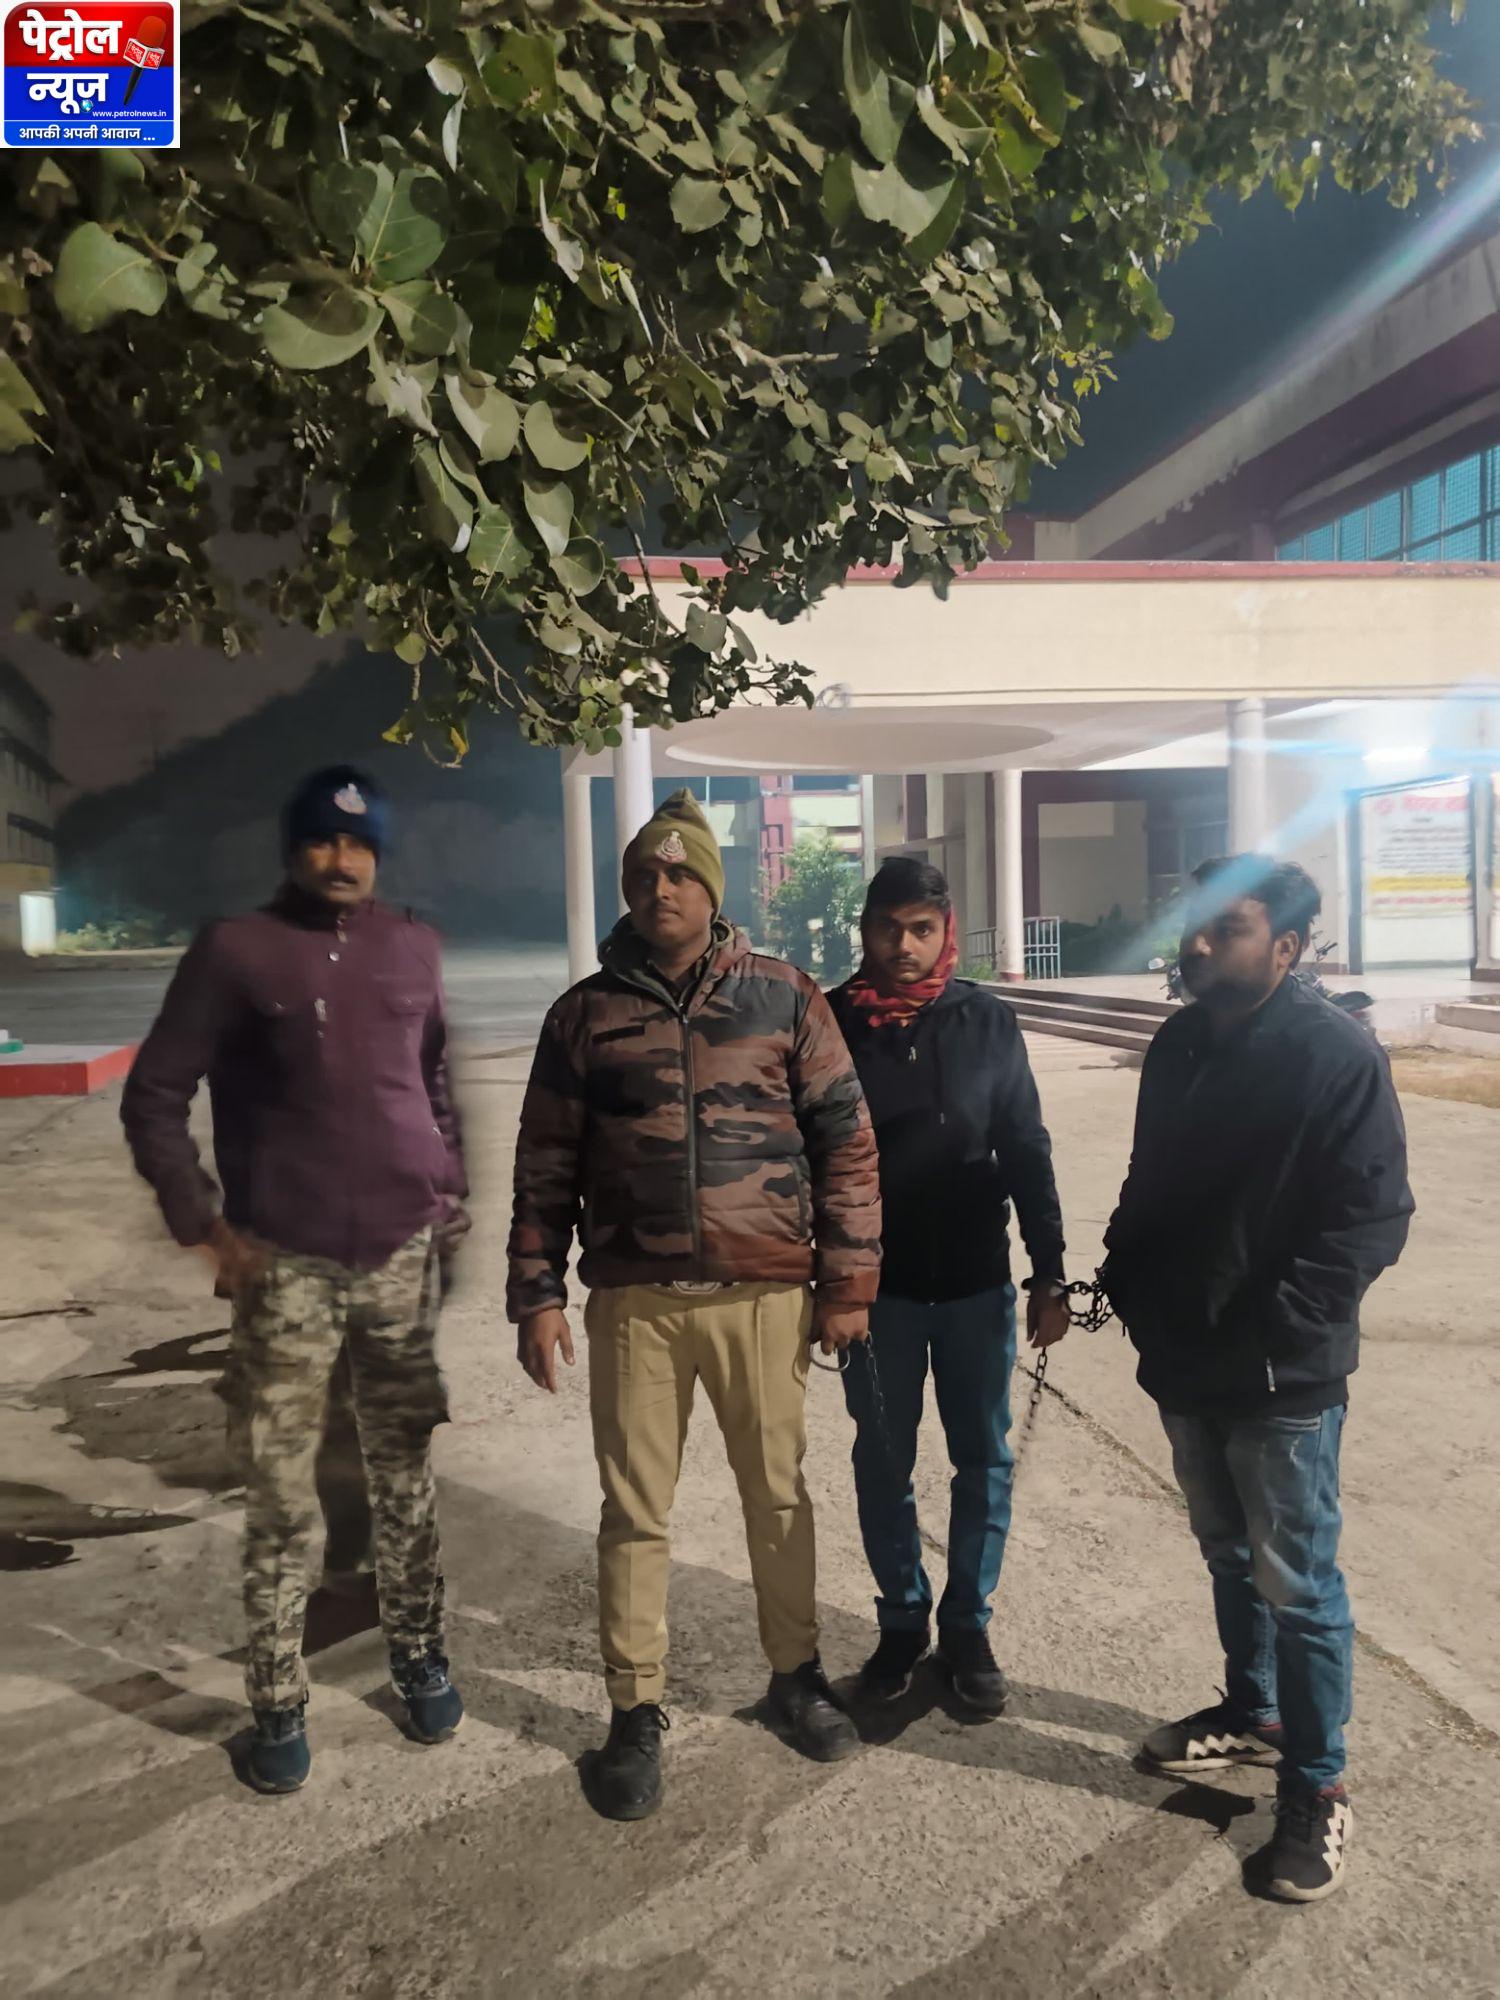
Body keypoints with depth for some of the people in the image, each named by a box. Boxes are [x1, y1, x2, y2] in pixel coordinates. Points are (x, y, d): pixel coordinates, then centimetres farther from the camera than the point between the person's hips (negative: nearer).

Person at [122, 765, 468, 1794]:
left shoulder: (414, 948, 8)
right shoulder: (236, 950, -2)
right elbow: (154, 1095, -1)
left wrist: (452, 1195, 11)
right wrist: (206, 1223, -7)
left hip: (403, 1259, 3)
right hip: (287, 1268, -3)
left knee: (407, 1480, 13)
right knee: (282, 1499, 5)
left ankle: (420, 1658, 31)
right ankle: (280, 1705, 21)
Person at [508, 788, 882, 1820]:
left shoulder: (784, 997, 1)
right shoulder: (588, 1012, 4)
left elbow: (846, 1139, 2)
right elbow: (545, 1165, 6)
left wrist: (848, 1279, -1)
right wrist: (539, 1294, 2)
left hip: (765, 1293, 0)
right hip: (634, 1299, 0)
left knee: (779, 1495, 15)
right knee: (636, 1511, 9)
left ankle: (797, 1672, 36)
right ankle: (637, 1710, 27)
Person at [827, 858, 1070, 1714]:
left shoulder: (988, 1021, -3)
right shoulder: (832, 1022, -5)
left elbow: (1027, 1152, 1)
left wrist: (1049, 1274, 0)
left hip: (977, 1281, 1)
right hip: (875, 1285, 0)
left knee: (984, 1459, 10)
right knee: (883, 1461, 11)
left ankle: (969, 1623, 28)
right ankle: (903, 1618, 30)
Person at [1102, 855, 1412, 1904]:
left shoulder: (1338, 1054, -16)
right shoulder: (1180, 1045, 5)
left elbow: (1373, 1218, -18)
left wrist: (1272, 1331, -21)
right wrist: (1127, 1280, 3)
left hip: (1284, 1380, -6)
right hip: (1185, 1364, 7)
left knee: (1296, 1583, 6)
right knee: (1230, 1554, 23)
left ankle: (1316, 1786, 25)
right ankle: (1253, 1711, 43)